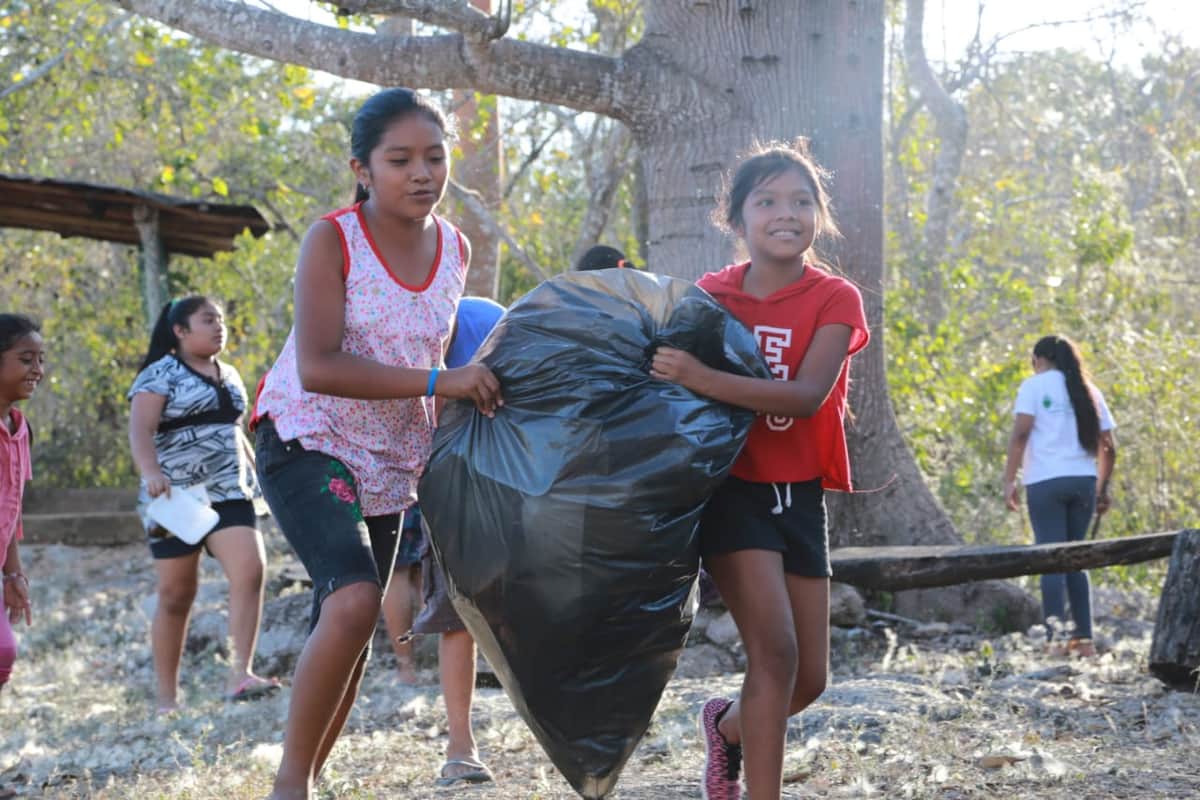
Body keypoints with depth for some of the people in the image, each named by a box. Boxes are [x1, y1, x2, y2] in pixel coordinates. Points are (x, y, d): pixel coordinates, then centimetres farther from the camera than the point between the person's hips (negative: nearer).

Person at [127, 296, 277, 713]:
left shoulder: (230, 376, 17)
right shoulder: (160, 375, -3)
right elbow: (140, 430, -16)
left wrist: (256, 479, 25)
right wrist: (151, 473, -33)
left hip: (229, 495, 5)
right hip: (176, 499, -5)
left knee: (251, 569, -18)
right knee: (176, 594, 0)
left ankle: (239, 674, -21)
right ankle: (166, 697, 10)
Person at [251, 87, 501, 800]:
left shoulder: (454, 248, 0)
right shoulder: (333, 240, -18)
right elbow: (317, 368, -28)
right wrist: (439, 382, -32)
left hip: (392, 458, 6)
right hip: (307, 441, -6)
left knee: (355, 639, 9)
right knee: (354, 601, -26)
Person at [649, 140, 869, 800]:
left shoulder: (835, 299, -7)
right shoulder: (710, 295, -2)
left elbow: (807, 395, -23)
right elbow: (675, 380, 7)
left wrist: (703, 379, -33)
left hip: (798, 496, 2)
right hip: (730, 489, -2)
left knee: (810, 679, 8)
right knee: (775, 650, -18)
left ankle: (728, 726, 38)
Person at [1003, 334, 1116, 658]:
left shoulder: (1035, 385, 2)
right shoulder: (1088, 391, 16)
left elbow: (1020, 433, -10)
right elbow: (1108, 447, 13)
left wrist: (1009, 480, -9)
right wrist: (1103, 489, 21)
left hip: (1046, 483, -4)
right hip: (1083, 482, 4)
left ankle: (1057, 640, -10)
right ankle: (1084, 639, 9)